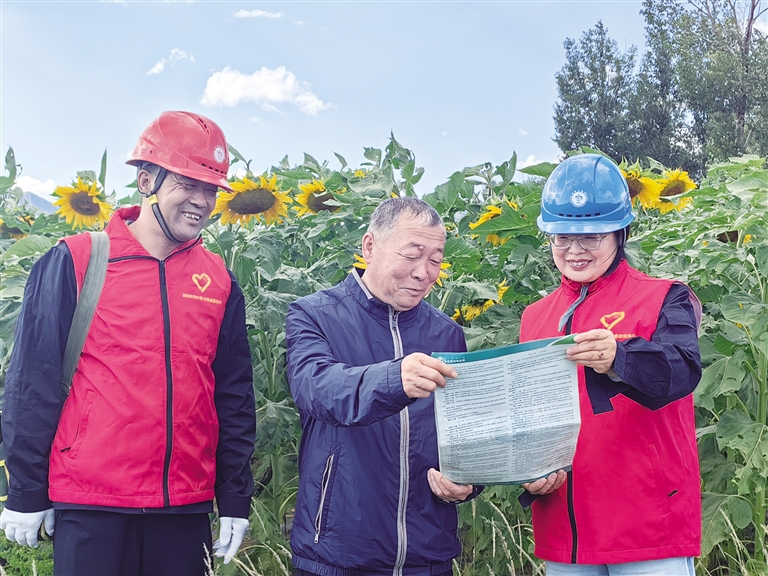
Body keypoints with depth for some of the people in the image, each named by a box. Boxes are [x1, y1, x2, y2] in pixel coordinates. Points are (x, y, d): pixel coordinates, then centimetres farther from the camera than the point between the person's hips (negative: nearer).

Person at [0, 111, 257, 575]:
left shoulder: (218, 280, 6)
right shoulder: (74, 262, -4)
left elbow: (234, 397, 9)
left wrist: (236, 500, 9)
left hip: (186, 508, 4)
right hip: (91, 510, -3)